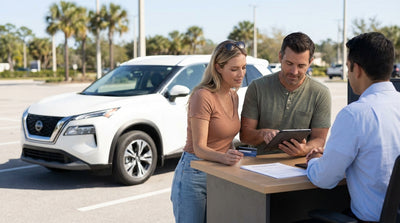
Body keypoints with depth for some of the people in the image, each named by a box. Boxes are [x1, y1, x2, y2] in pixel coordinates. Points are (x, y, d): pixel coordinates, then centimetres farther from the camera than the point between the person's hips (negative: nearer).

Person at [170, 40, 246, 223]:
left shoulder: (233, 97, 9)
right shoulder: (203, 96, -18)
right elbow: (199, 148, -21)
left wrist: (231, 157, 2)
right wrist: (223, 157, -39)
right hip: (194, 175, -7)